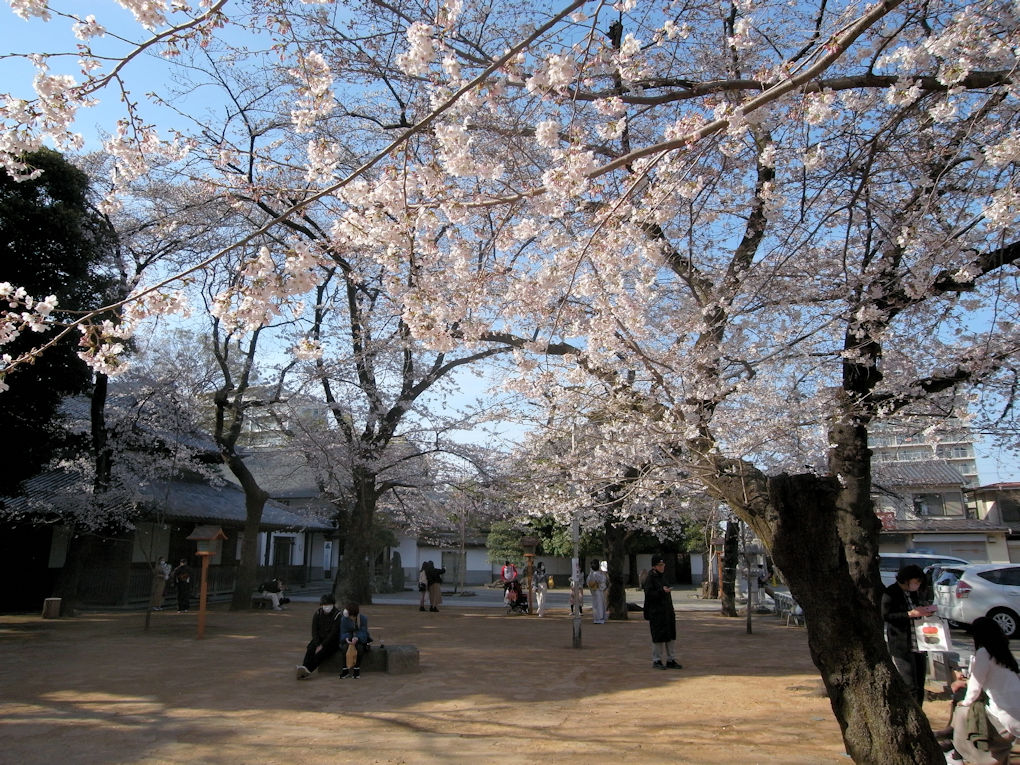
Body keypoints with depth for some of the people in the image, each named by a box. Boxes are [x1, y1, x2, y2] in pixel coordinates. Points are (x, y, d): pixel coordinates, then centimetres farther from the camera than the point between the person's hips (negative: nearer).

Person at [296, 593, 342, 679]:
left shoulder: (338, 615, -11)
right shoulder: (317, 613, 1)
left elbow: (333, 633, -16)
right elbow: (314, 630, -3)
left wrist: (322, 645, -22)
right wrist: (317, 645, -17)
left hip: (333, 640, -4)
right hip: (319, 638, 4)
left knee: (322, 652, -29)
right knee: (310, 649, -25)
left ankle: (307, 670, -42)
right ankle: (304, 669, -40)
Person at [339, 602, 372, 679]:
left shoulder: (363, 618, -13)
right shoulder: (344, 619, -7)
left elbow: (363, 632, -17)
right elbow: (343, 633, -7)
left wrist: (357, 638, -38)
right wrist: (346, 638, -30)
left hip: (360, 639, -1)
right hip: (348, 640, 1)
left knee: (360, 647, -35)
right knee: (345, 647, -33)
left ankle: (357, 669, -22)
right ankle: (345, 669, -23)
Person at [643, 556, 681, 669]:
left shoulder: (661, 577, 16)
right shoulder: (650, 578, -9)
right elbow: (649, 594, -17)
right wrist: (662, 591, -26)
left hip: (667, 612, 8)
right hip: (656, 612, -8)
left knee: (671, 636, 8)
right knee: (658, 637, -1)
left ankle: (671, 660, 15)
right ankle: (656, 661, 10)